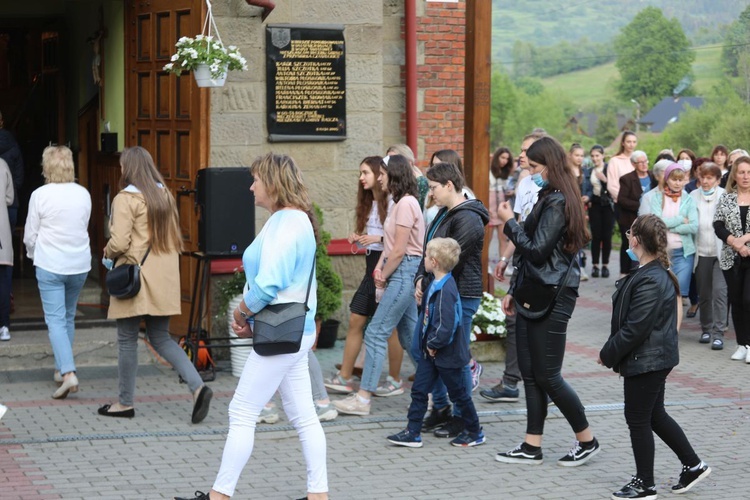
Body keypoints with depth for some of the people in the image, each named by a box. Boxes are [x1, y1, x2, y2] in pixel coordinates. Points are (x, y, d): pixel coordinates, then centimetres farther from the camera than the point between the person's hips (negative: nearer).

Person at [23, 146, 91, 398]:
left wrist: (32, 254, 18)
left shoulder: (40, 195, -11)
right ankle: (61, 367, 29)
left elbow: (30, 236, -3)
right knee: (68, 317, 19)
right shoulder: (83, 194, -1)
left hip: (50, 265, -4)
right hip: (79, 264, 4)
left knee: (55, 319, -3)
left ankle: (68, 373, -17)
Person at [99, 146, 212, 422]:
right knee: (161, 338, 13)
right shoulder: (165, 195, 9)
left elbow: (119, 243, -18)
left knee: (127, 340, 6)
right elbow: (175, 238, 12)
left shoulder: (126, 199, -13)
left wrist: (108, 253, 2)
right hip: (165, 278, 7)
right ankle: (198, 386, -4)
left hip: (135, 276, -7)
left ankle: (125, 403, 14)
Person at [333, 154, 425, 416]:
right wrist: (379, 268, 0)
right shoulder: (400, 203, 16)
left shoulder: (406, 203, -15)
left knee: (376, 333, -9)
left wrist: (383, 276, -7)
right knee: (410, 335, 12)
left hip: (405, 272, -10)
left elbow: (399, 250, -18)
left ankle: (363, 399, -7)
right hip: (403, 273, 10)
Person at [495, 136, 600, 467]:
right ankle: (532, 448, 15)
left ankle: (587, 440, 10)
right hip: (536, 293, 10)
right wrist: (514, 291, 19)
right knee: (530, 373, 10)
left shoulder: (557, 203, -15)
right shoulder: (547, 199, 16)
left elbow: (536, 250, -20)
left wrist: (509, 222, -9)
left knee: (547, 375, -4)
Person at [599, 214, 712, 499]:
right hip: (653, 359, 10)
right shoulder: (659, 273, 7)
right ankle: (693, 466, 28)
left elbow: (635, 329, -24)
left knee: (638, 419, 2)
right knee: (654, 416, 19)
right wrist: (613, 354, 15)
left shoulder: (650, 281, -25)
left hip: (646, 361, -10)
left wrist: (608, 355, -12)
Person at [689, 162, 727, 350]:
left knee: (719, 291, -12)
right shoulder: (693, 196, 5)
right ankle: (706, 329, 25)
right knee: (703, 294, 11)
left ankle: (718, 333, -9)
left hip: (720, 251, -3)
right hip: (701, 252, 3)